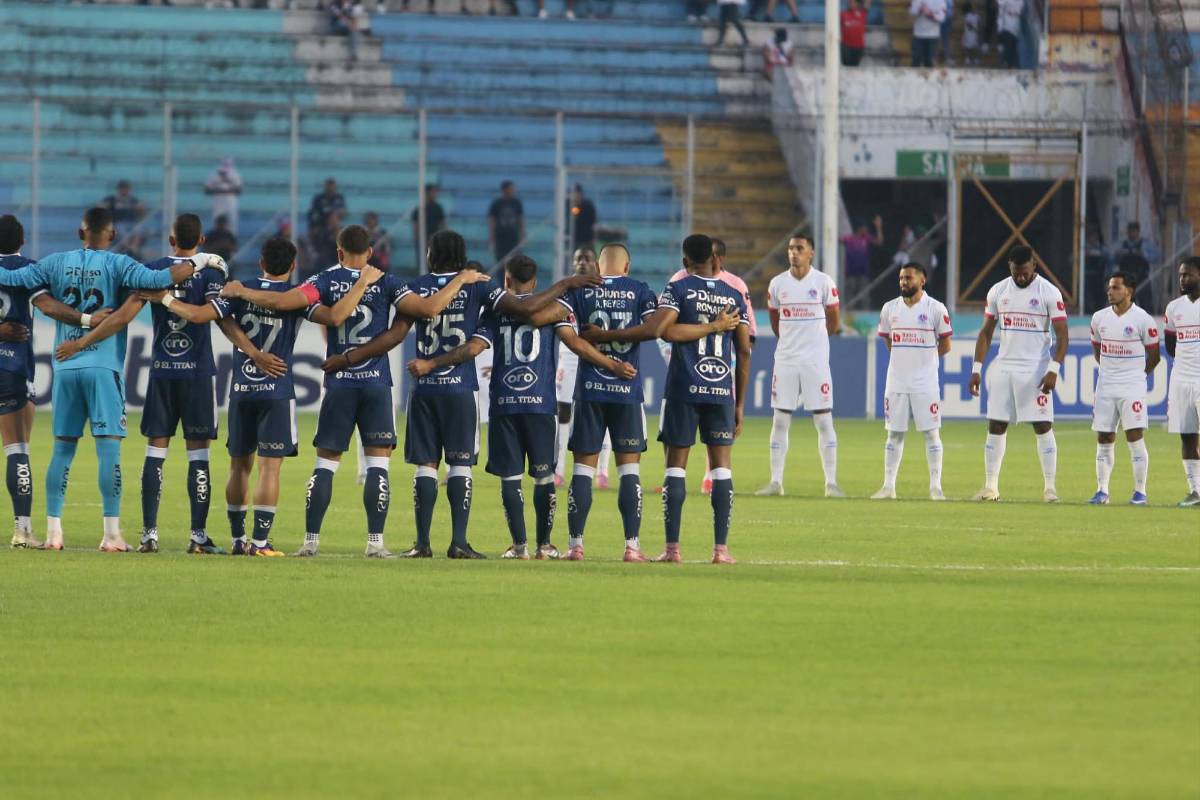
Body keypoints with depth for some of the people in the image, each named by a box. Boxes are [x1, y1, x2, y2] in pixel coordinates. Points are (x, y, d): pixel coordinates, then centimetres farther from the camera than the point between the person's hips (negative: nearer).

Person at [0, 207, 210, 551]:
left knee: (62, 449, 9)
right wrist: (197, 262, -3)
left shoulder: (57, 263, 6)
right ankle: (111, 533, -8)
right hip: (103, 367, -3)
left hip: (65, 367, 3)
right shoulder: (117, 265, -4)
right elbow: (156, 280, -16)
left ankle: (53, 530, 6)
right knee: (109, 448, -4)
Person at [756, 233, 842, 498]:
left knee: (824, 421, -3)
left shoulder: (823, 282, -3)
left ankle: (831, 482, 0)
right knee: (780, 421, 2)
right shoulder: (778, 284, 5)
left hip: (816, 361, -3)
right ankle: (776, 481, 6)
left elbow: (834, 322, 6)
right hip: (785, 360, 3)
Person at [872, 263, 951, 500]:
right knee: (894, 433, 6)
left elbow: (945, 345, 1)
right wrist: (906, 358, 9)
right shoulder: (890, 309, 6)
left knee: (931, 433, -2)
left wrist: (923, 359, 4)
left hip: (925, 382, -3)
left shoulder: (935, 309, -5)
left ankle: (935, 487, 2)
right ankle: (888, 486, 9)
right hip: (896, 381, 3)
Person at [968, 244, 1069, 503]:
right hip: (1003, 368, 4)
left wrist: (1054, 369, -17)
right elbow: (986, 332, 12)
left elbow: (1061, 336, -6)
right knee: (996, 426, 2)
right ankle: (990, 486, 8)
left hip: (1035, 370, -4)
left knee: (1043, 427, -6)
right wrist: (976, 369, 6)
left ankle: (1050, 487, -2)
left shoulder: (1049, 293, -6)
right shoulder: (998, 292, 6)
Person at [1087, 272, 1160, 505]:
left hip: (1132, 387, -5)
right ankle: (1102, 491, 9)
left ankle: (1140, 492, -1)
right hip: (1105, 385, 5)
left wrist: (1138, 374, 9)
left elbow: (1153, 355, 2)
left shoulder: (1143, 320, -7)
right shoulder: (1099, 318, 6)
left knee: (1135, 437, -7)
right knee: (1104, 440, 4)